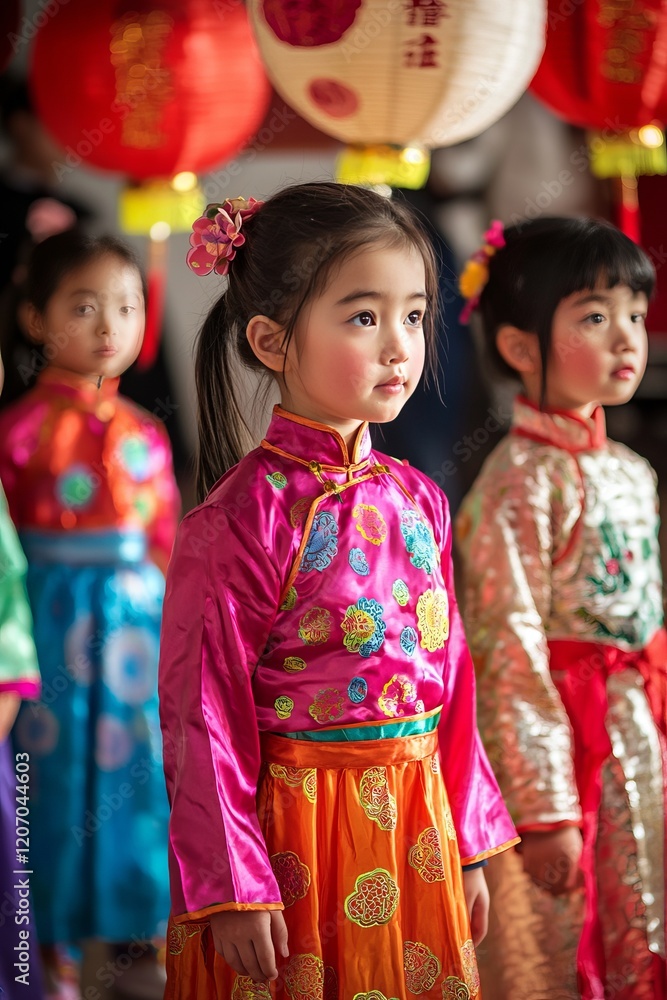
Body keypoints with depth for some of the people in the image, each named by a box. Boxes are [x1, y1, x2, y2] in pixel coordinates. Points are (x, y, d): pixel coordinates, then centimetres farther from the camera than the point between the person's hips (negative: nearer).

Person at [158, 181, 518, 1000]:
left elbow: (451, 680, 11)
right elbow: (203, 713, -14)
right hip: (296, 838, -6)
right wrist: (233, 889, -15)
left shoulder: (419, 501, 5)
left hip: (416, 834, 6)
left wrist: (469, 847, 12)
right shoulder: (243, 517, -15)